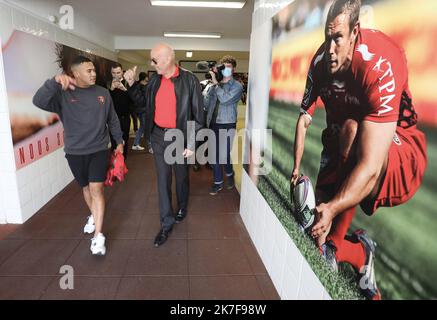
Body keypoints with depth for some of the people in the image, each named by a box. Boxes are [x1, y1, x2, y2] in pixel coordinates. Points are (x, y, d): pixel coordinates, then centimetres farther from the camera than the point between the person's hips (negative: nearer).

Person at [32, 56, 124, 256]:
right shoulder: (63, 94, -7)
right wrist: (55, 82, -39)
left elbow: (112, 120, 11)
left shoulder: (103, 93, 1)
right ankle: (93, 215, 44)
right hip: (75, 152, 0)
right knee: (86, 188, 16)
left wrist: (119, 141, 16)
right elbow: (39, 101, -25)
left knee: (96, 188, -9)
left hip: (99, 149, 0)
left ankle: (98, 236, -3)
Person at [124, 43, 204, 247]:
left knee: (181, 176, 15)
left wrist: (191, 144, -12)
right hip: (158, 136, 4)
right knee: (163, 179, 7)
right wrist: (131, 84, 1)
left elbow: (197, 114, -10)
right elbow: (142, 102, 17)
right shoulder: (154, 80, 3)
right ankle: (166, 223, 18)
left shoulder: (189, 80, -10)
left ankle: (182, 208, 41)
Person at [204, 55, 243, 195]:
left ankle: (229, 174, 31)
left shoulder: (237, 86, -4)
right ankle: (218, 182, 24)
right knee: (214, 155, 9)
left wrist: (215, 83, -16)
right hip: (213, 124, 4)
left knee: (224, 156, -1)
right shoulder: (215, 84, 9)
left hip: (227, 125, -4)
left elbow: (225, 99, -21)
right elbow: (206, 104, 9)